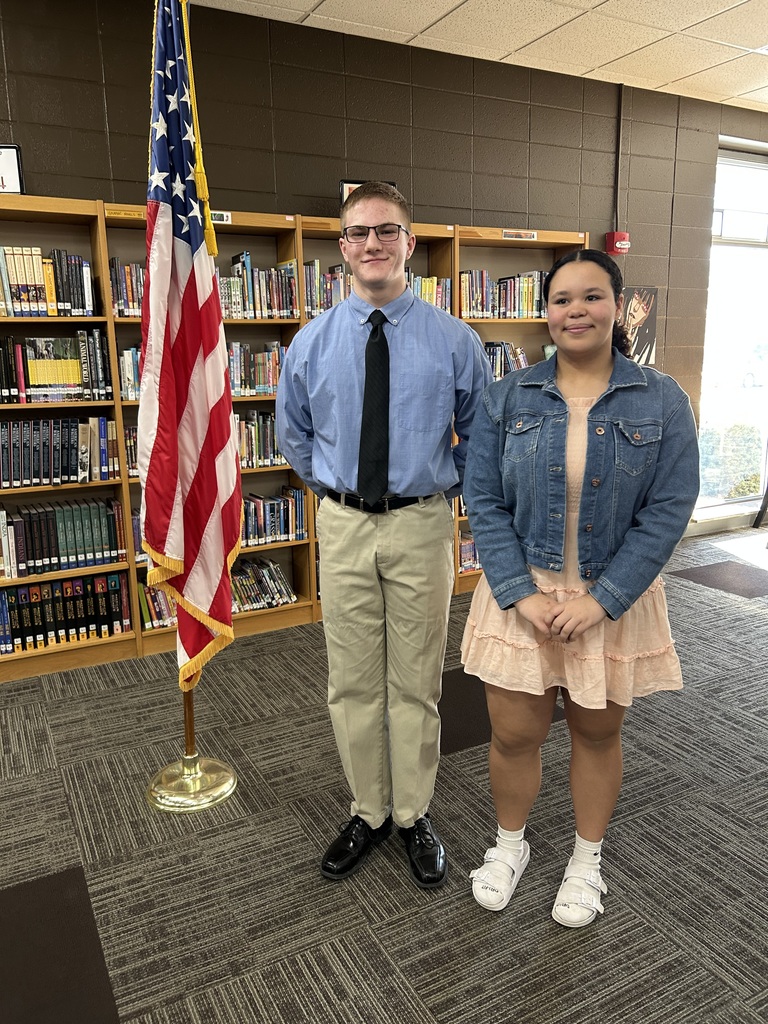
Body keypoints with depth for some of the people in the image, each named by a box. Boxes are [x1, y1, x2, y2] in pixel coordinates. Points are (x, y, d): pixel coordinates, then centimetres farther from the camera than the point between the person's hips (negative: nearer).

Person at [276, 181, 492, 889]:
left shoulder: (455, 341, -1)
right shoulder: (311, 343, 3)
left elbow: (480, 433, 12)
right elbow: (292, 433, 17)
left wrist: (442, 487, 7)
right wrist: (333, 489, 12)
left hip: (422, 524, -1)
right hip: (343, 525, 2)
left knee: (416, 683, 10)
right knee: (353, 682, 10)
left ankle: (414, 815, 30)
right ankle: (368, 812, 31)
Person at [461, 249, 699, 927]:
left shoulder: (661, 402, -4)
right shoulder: (508, 398, -2)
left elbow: (668, 509, -8)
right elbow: (484, 500, -5)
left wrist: (601, 599, -15)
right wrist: (523, 593, -14)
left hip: (613, 598, 0)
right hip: (522, 593, 1)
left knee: (597, 732, 15)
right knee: (513, 735, 7)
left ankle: (588, 859, 41)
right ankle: (510, 843, 38)